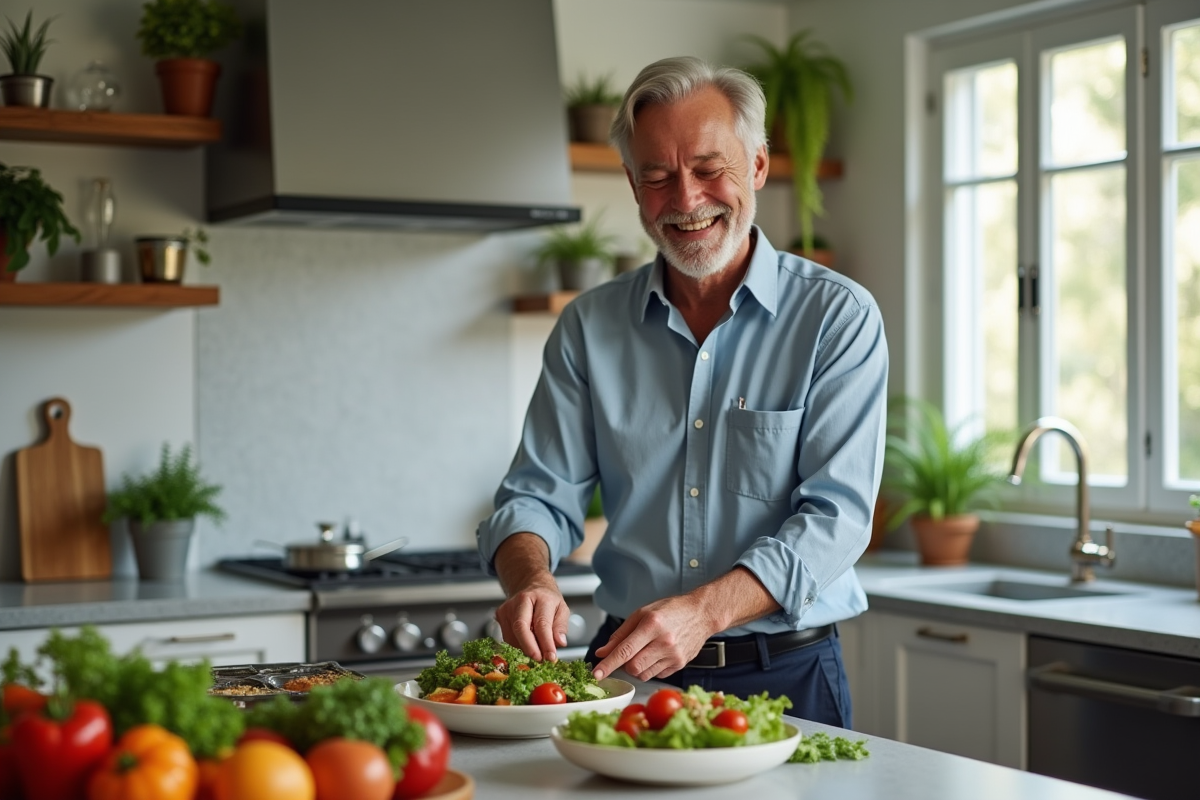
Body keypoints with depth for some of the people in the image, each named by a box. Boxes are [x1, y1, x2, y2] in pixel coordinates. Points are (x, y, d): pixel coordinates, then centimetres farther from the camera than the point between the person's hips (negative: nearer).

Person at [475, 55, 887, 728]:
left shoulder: (839, 317, -2)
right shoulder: (589, 328, 9)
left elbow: (835, 514, -10)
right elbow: (539, 496, 8)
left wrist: (703, 611, -25)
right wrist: (531, 579, -16)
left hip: (782, 677, -2)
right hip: (627, 672, 3)